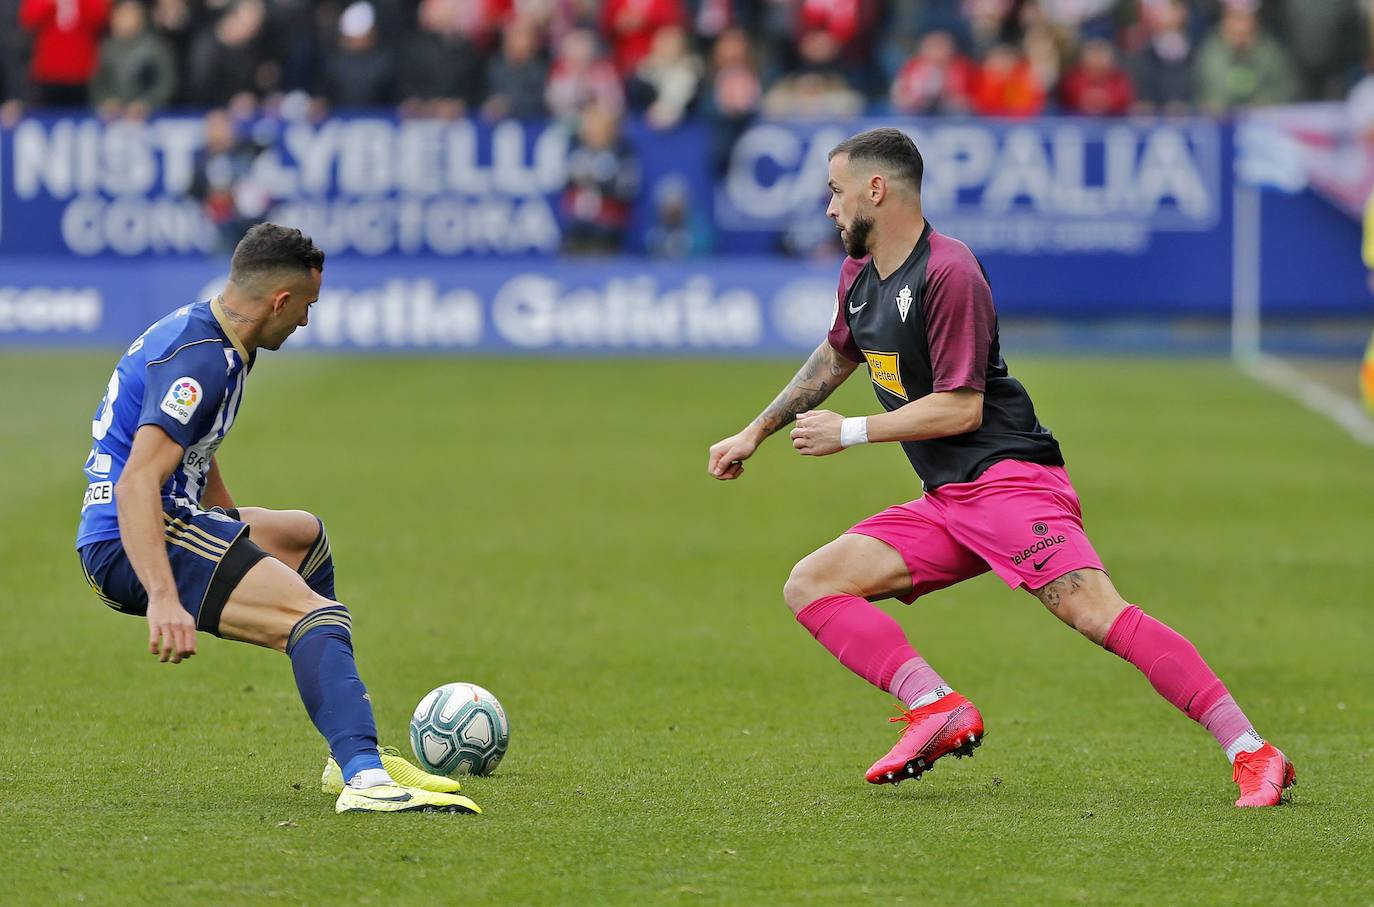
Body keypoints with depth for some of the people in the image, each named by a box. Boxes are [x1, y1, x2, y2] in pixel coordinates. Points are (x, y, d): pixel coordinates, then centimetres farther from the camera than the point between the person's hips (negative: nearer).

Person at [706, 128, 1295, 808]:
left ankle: (1251, 754, -27)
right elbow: (834, 358, 34)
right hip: (944, 503, 9)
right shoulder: (859, 274, 14)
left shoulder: (948, 273, -14)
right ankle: (939, 711, -16)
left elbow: (960, 407, -17)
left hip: (1010, 481, -9)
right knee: (811, 586, -2)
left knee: (1098, 614, -27)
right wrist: (755, 433, 35)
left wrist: (848, 433, -8)